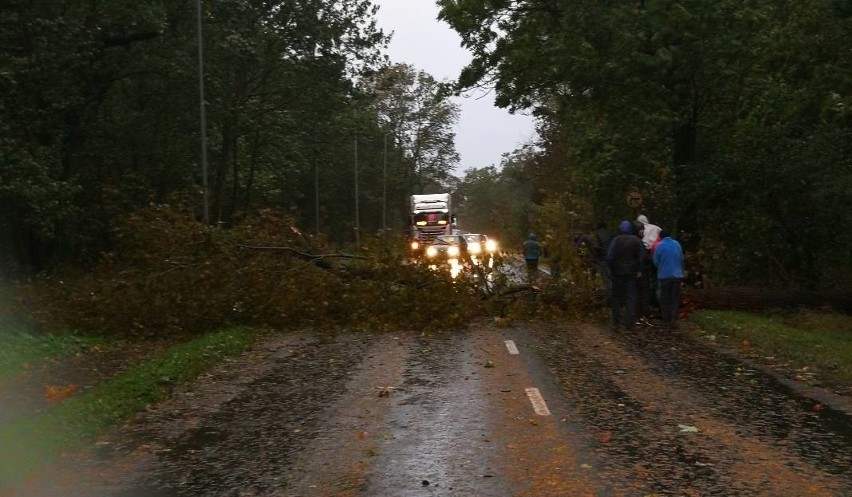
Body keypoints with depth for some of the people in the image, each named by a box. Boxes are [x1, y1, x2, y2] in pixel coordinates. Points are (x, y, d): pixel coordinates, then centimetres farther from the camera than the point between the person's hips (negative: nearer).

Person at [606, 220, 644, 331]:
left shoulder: (616, 240, -7)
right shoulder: (636, 240, -2)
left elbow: (609, 257, -12)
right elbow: (641, 256, -3)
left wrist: (612, 269, 1)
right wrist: (639, 270, 6)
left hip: (617, 272, -1)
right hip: (631, 273, 1)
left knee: (616, 297, 9)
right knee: (630, 297, 5)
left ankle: (615, 323, 10)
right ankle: (629, 322, -2)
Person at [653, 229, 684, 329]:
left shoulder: (660, 246, -9)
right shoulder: (677, 244, 1)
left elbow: (656, 261, -3)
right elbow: (682, 259, 9)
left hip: (664, 276, -2)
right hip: (677, 275, 2)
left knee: (665, 299, 8)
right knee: (675, 299, 8)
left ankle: (667, 321, 7)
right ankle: (674, 319, -7)